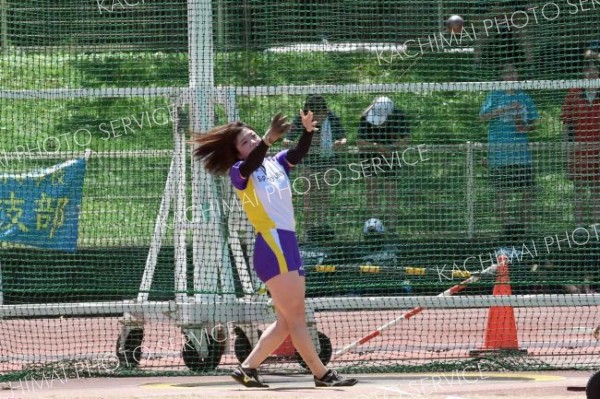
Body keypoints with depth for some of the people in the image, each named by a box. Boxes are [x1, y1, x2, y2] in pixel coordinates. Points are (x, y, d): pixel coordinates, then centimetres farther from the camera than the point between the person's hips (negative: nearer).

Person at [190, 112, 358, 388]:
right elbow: (251, 163, -24)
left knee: (286, 322, 10)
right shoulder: (239, 172, 0)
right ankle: (322, 374, -7)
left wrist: (308, 130, -21)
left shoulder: (276, 163, 18)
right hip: (271, 246, -8)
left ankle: (246, 368, 15)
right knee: (295, 316, -8)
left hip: (288, 245, 8)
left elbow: (298, 153, 0)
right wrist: (268, 139, -42)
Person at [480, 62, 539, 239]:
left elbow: (534, 123, 18)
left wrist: (527, 127, -5)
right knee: (502, 191, -3)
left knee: (528, 189, -2)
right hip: (499, 150, -3)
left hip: (521, 150, 3)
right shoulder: (494, 96, 6)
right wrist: (505, 109, -18)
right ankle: (506, 224, 1)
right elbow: (483, 116, -8)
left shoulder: (524, 98, 14)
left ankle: (524, 224, 7)